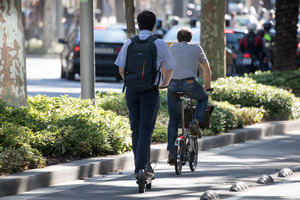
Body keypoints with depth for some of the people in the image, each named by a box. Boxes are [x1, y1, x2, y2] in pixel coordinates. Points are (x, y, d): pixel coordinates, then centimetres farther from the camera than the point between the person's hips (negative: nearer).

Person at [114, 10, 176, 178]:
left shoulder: (129, 44, 3)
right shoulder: (159, 44, -4)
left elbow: (121, 69, 6)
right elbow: (169, 68, 5)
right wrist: (165, 84, 24)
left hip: (132, 90, 3)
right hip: (150, 91, -3)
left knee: (136, 129, 12)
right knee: (146, 129, -4)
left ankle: (143, 165, 17)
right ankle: (141, 167, -12)